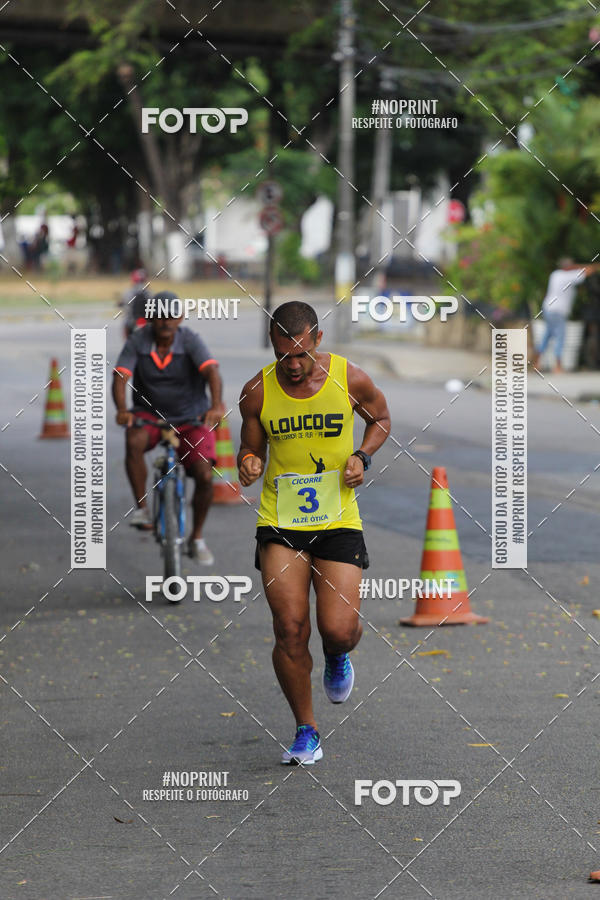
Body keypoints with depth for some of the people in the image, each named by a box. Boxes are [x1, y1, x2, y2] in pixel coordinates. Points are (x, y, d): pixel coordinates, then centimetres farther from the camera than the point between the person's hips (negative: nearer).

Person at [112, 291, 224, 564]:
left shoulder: (190, 341, -16)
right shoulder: (137, 342, -11)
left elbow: (211, 371, -31)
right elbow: (120, 377, -21)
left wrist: (216, 405, -50)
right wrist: (122, 410, -41)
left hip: (190, 419, 0)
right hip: (149, 415, 0)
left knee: (204, 476, -15)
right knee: (134, 442, -34)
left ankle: (197, 539, 7)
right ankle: (142, 508, -18)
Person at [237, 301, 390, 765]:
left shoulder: (350, 378, -4)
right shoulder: (257, 391, -3)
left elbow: (381, 419, 15)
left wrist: (362, 457, -4)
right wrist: (248, 465, -13)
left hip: (338, 521, 0)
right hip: (280, 523, 1)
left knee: (339, 630, -11)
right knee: (290, 629, -10)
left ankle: (337, 657, 29)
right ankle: (306, 731, 9)